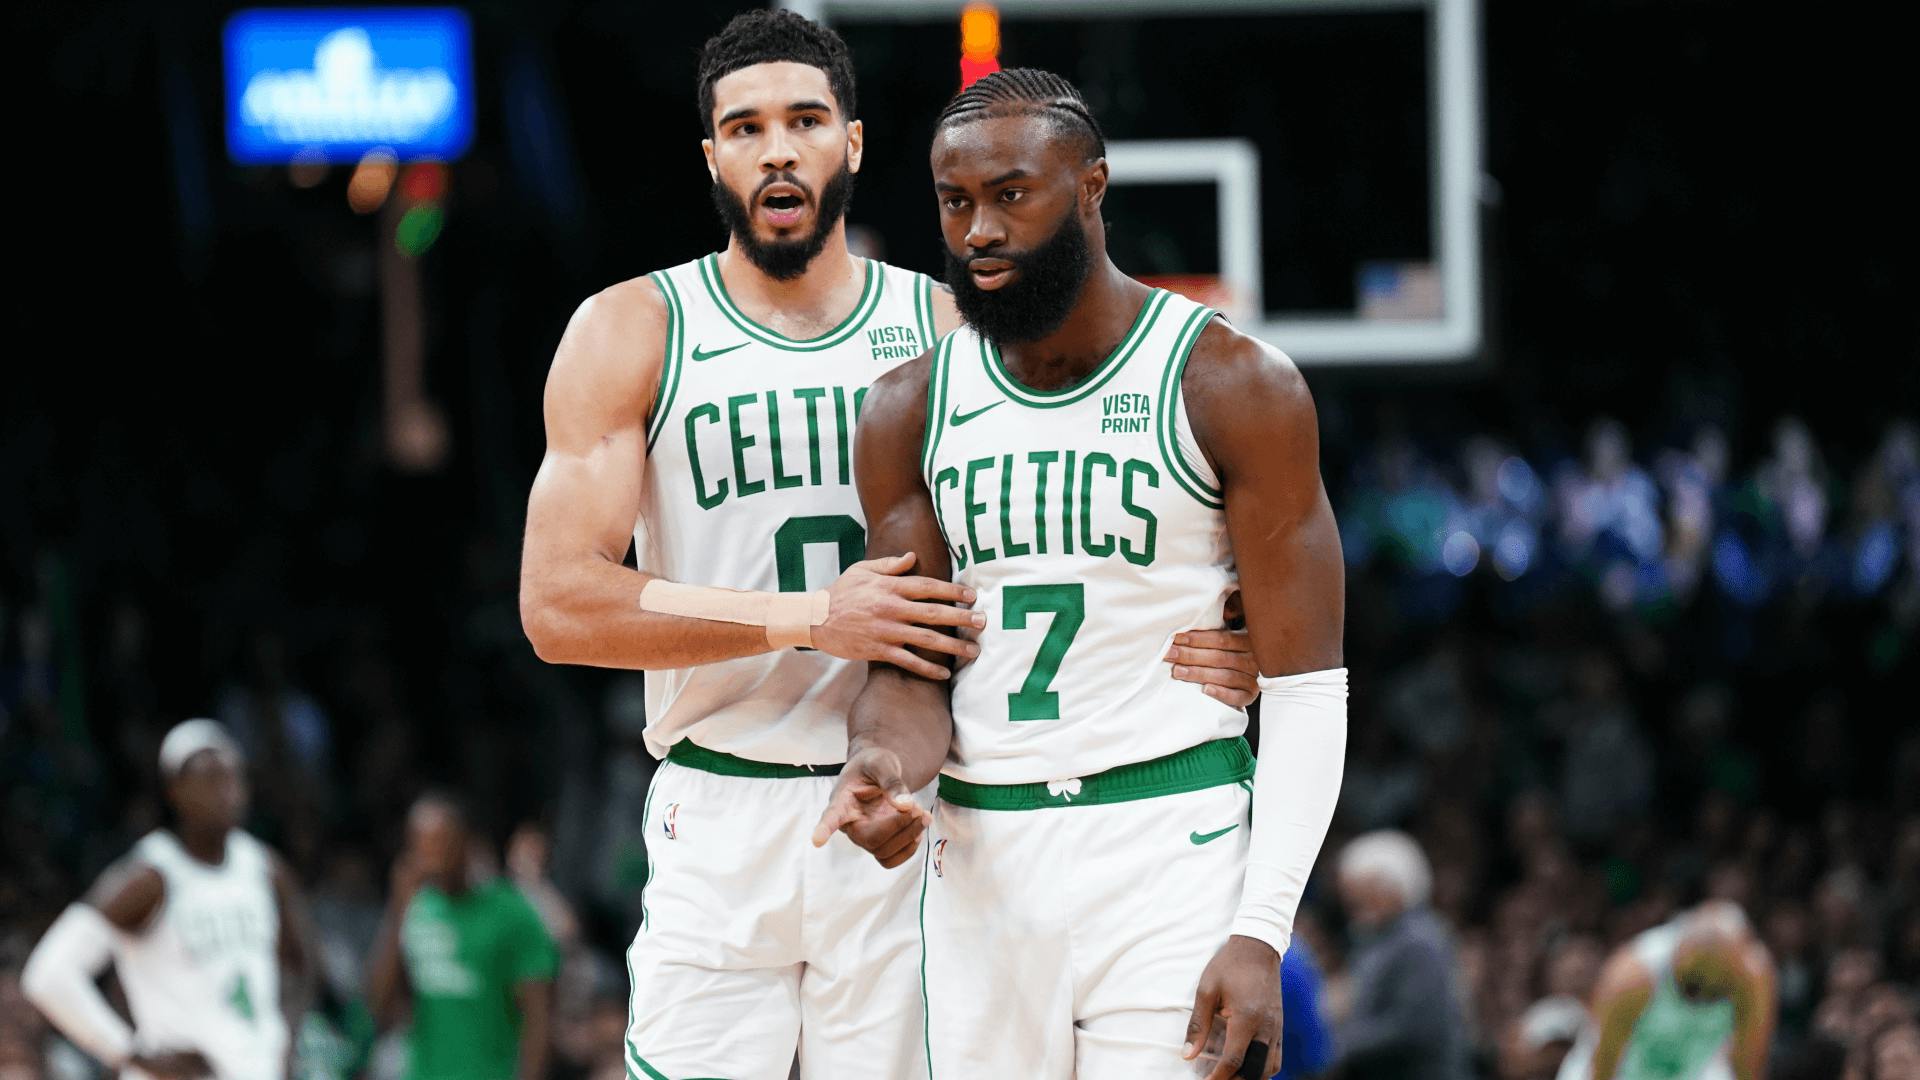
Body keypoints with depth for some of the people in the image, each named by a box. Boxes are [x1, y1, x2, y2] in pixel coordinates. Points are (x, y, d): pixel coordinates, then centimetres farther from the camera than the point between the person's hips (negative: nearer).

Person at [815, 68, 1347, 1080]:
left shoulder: (1230, 388, -5)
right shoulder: (912, 411, 8)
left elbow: (1306, 689, -6)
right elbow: (908, 672, 7)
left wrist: (1261, 933, -16)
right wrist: (885, 764, -19)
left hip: (1170, 846, -4)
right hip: (981, 862, 4)